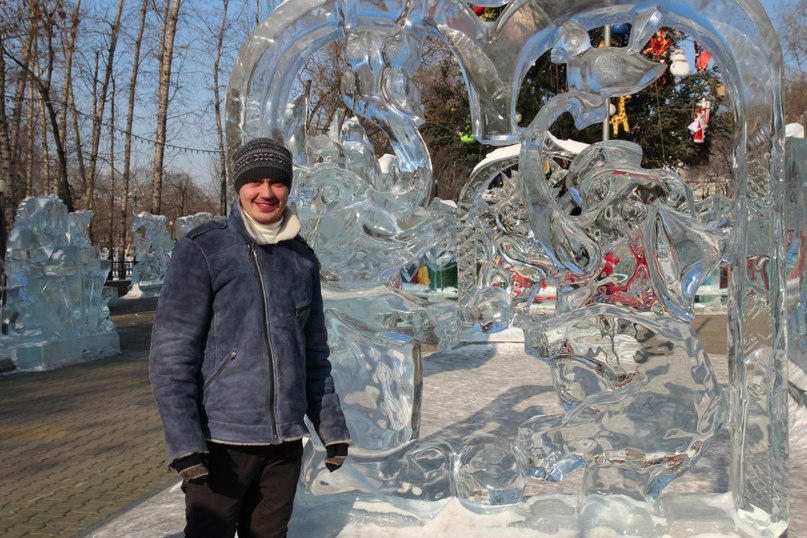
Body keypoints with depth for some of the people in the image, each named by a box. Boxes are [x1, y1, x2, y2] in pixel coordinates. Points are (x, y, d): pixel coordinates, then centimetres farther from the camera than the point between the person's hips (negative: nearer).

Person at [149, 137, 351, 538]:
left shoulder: (302, 258, 8)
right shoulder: (202, 250, -7)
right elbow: (171, 353, -11)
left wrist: (332, 428, 11)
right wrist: (184, 443, -16)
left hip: (286, 443, 5)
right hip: (221, 442, -4)